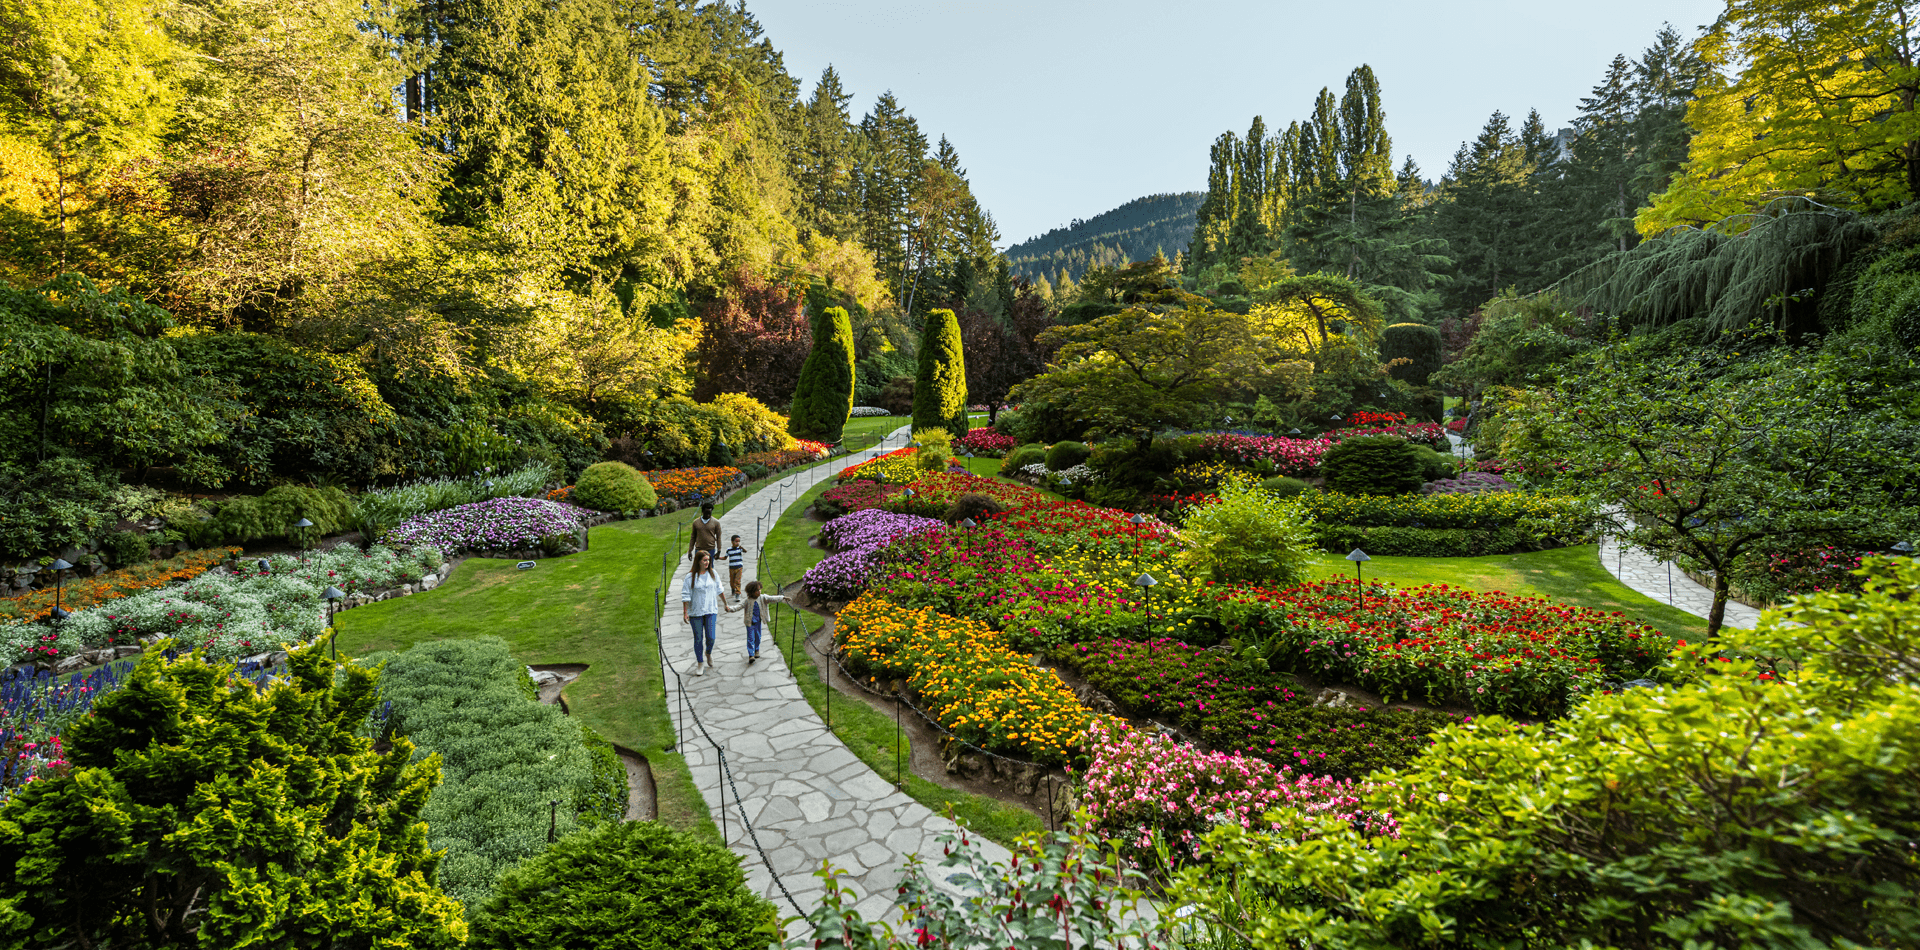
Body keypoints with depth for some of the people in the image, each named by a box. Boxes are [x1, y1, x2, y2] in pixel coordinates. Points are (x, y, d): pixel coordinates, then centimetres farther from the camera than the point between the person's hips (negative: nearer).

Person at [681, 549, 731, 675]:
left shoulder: (713, 574, 2)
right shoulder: (690, 577, -7)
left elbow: (720, 590, 14)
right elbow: (686, 595, -4)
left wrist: (726, 604, 21)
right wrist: (685, 613, -6)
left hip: (711, 611, 2)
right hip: (695, 612, -2)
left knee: (710, 637, -7)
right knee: (698, 639, 5)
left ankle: (708, 653, 26)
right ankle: (700, 664, 21)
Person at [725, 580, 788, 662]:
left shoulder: (762, 598, -5)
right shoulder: (747, 601, -14)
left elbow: (772, 599, -10)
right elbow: (739, 607, -20)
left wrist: (782, 598, -19)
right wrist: (730, 609, -36)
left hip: (758, 622, 4)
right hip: (750, 623, -4)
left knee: (758, 637, 16)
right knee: (751, 638, -6)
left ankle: (756, 650, 38)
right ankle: (751, 655, -6)